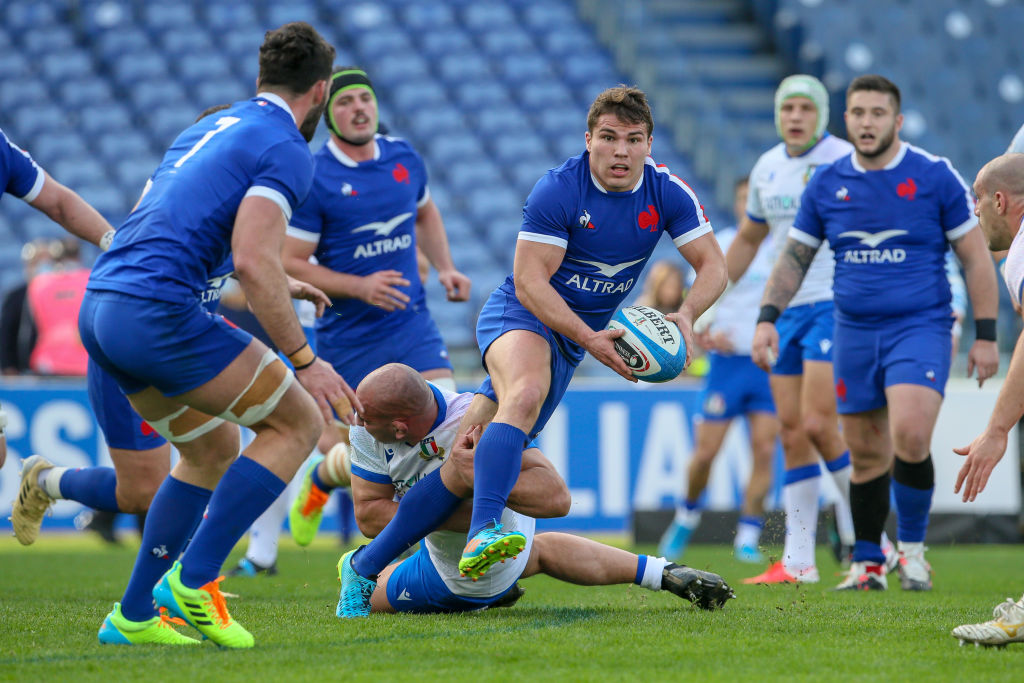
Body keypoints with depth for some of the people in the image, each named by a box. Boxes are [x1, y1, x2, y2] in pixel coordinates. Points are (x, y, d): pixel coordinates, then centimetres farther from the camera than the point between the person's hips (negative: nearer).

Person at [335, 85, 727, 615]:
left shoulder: (667, 193, -5)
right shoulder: (558, 189, -18)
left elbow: (713, 266, -1)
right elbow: (529, 281, -20)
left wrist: (685, 314, -22)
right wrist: (590, 339, -30)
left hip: (569, 346, 5)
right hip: (521, 315, -5)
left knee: (473, 452, -3)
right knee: (525, 394, -40)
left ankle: (366, 567, 2)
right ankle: (484, 533, -54)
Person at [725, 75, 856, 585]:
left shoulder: (846, 163, -7)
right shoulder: (768, 168, 12)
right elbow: (747, 240, 24)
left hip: (834, 307, -6)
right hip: (784, 308, 6)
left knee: (818, 424, -15)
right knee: (792, 432, 3)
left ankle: (862, 533, 2)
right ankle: (798, 561, 5)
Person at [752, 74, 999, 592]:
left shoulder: (935, 176, -4)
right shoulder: (826, 184, 5)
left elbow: (975, 258, 0)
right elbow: (794, 257, 12)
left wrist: (985, 335, -3)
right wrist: (768, 317, -1)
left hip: (921, 326, -3)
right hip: (854, 332, 3)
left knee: (910, 435, -22)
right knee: (866, 454, 6)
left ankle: (912, 546, -3)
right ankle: (867, 563, 19)